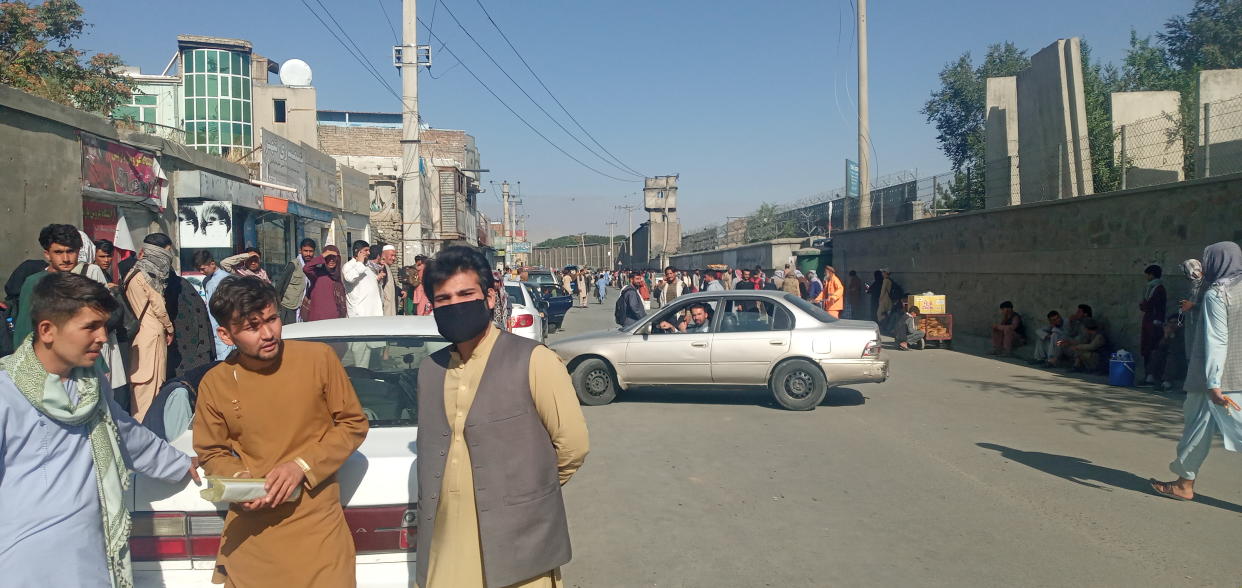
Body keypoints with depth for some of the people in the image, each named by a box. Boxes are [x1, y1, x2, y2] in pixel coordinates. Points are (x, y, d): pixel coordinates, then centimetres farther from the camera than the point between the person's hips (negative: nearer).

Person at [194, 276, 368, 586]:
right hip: (250, 531, 2)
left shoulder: (319, 358, -9)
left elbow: (354, 424, -1)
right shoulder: (214, 384, -4)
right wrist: (238, 479, -10)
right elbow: (211, 453, 10)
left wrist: (303, 465, -12)